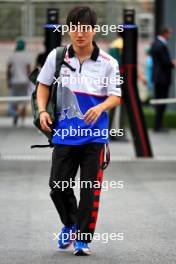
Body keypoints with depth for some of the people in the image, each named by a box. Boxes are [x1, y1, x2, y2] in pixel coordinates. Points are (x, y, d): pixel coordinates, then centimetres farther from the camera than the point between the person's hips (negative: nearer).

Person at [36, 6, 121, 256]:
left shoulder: (108, 62, -2)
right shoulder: (56, 56, 2)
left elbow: (116, 96, -3)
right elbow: (43, 85, 14)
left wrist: (100, 107, -23)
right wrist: (43, 111, -2)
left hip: (95, 135, -2)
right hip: (64, 134, 2)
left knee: (90, 189, -1)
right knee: (58, 186, 1)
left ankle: (83, 238, 11)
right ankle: (70, 224, 29)